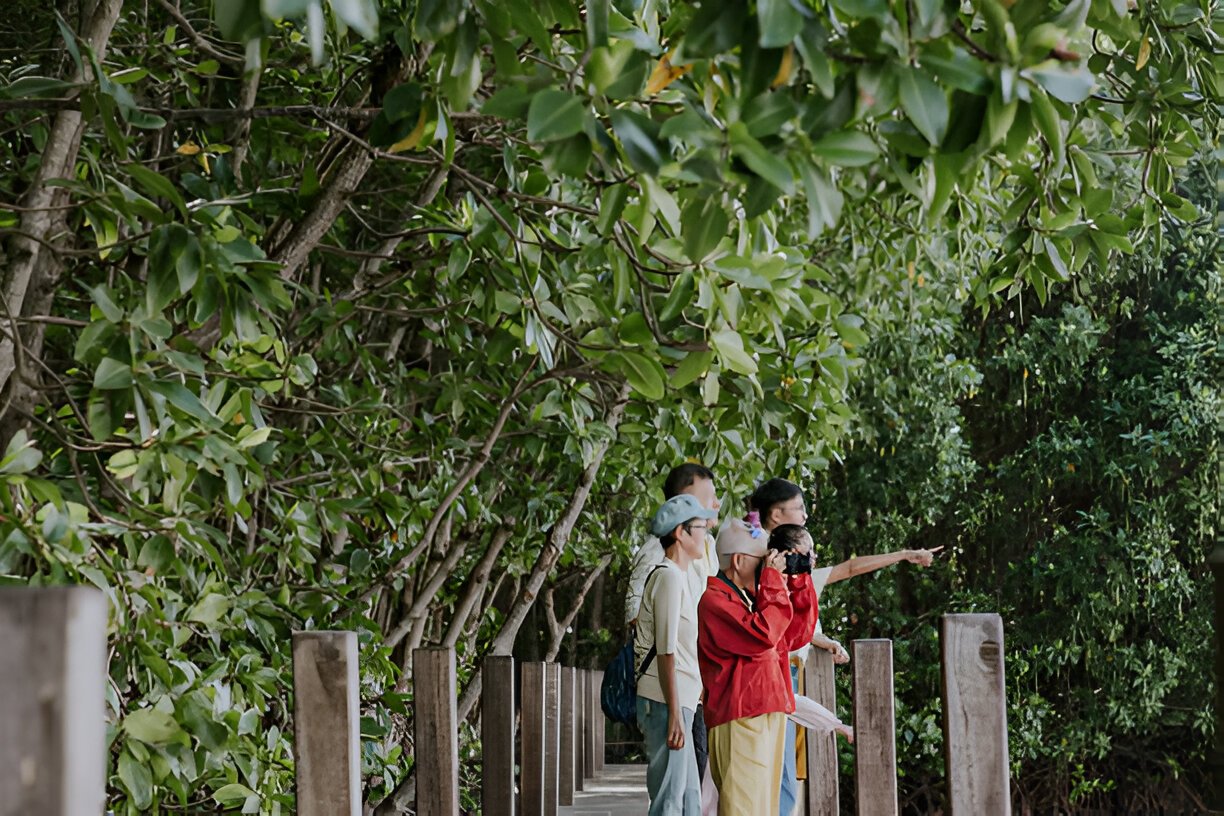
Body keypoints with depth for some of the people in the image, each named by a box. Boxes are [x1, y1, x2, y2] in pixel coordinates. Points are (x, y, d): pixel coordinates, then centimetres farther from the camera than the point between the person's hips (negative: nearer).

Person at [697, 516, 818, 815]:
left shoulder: (751, 597, 20)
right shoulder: (714, 600, -10)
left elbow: (796, 635, 22)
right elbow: (762, 634, -22)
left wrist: (799, 581, 15)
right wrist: (773, 578, -13)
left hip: (769, 714, 10)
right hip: (740, 720, -10)